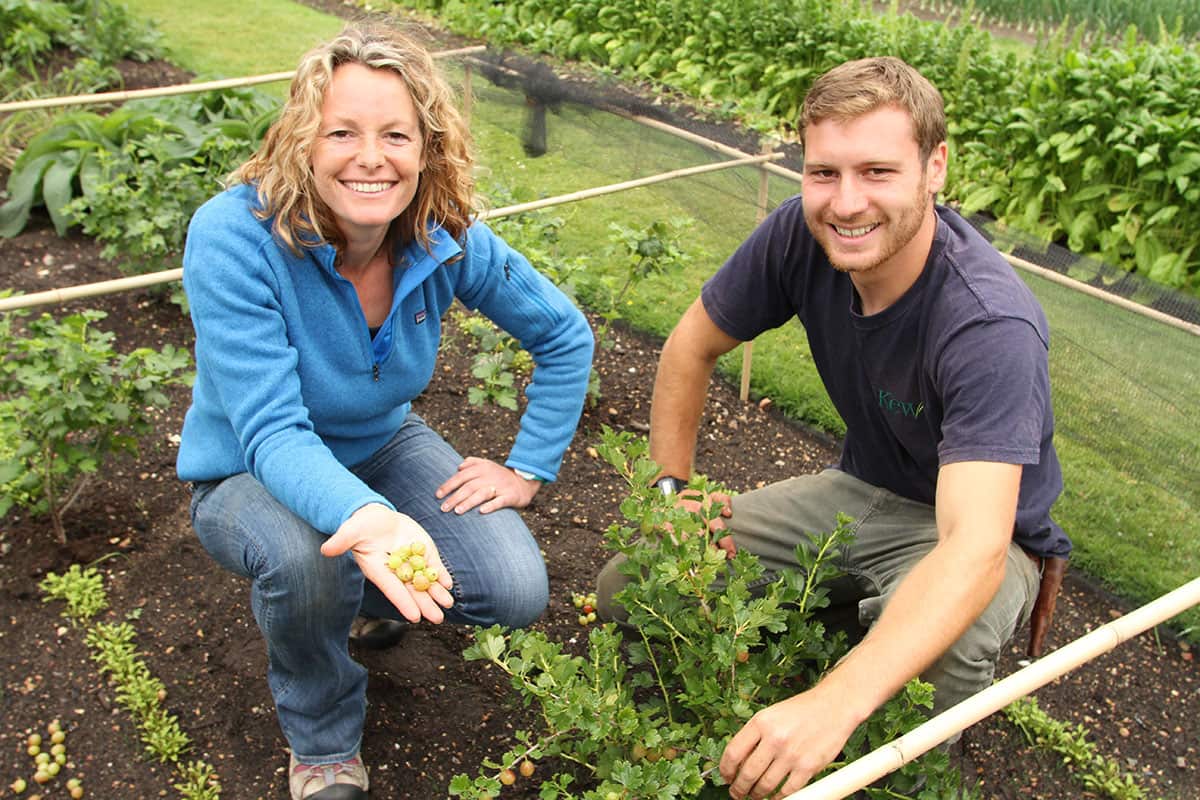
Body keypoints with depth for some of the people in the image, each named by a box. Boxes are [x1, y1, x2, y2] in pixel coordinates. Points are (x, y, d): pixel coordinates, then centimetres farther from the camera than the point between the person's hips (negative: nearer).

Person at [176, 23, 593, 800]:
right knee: (305, 559, -38)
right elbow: (272, 432, -35)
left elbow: (565, 336, -2)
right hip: (251, 475, -3)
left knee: (517, 591, -16)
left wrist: (529, 469, -6)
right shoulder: (233, 235, -31)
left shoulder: (447, 240, -18)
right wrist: (365, 516, -54)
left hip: (383, 444, 4)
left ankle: (356, 590, 18)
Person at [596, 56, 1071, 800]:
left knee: (938, 644, -40)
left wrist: (832, 706, -57)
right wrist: (672, 488, -7)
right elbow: (691, 347, -1)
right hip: (860, 489, 5)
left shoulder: (992, 326, -34)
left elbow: (975, 547, -45)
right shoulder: (801, 235, -18)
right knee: (629, 587, -8)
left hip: (980, 529, -4)